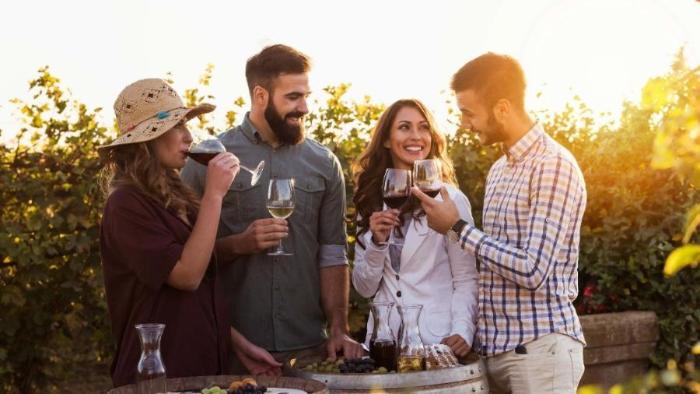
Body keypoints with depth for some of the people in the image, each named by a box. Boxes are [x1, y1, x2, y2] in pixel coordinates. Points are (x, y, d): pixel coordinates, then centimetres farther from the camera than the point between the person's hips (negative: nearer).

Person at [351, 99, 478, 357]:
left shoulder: (450, 199, -5)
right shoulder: (371, 202, 8)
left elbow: (466, 279, -5)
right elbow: (364, 288, 7)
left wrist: (462, 331, -21)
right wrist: (377, 243, -9)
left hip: (438, 340, -3)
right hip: (384, 339, 3)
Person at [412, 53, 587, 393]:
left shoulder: (553, 166, -13)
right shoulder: (498, 170, 14)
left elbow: (532, 270, -20)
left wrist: (457, 227, -13)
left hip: (539, 349, -8)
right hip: (495, 348, 8)